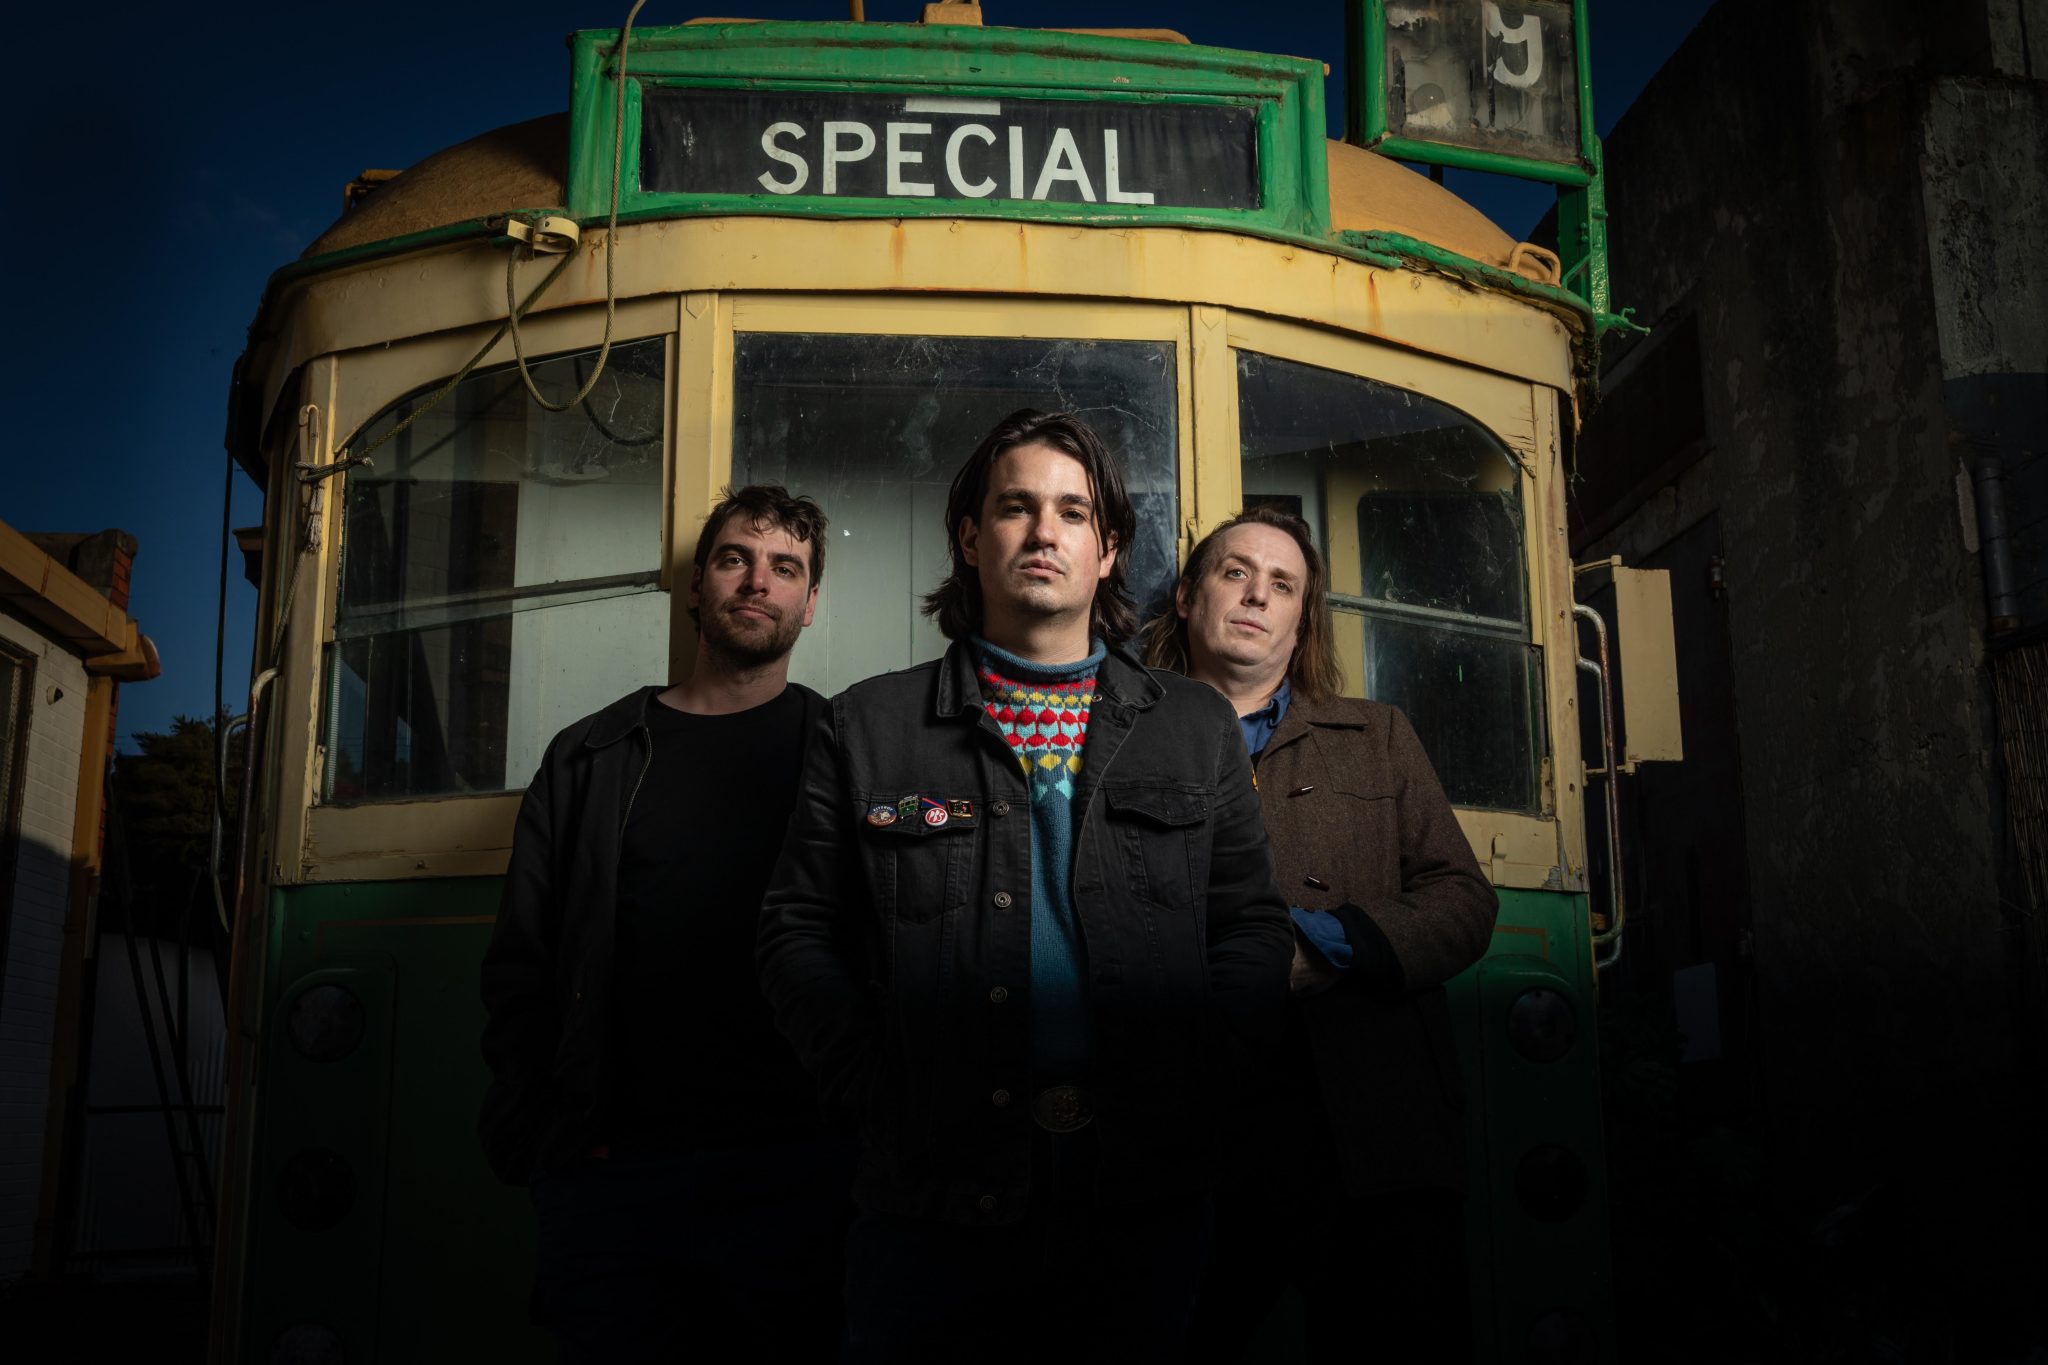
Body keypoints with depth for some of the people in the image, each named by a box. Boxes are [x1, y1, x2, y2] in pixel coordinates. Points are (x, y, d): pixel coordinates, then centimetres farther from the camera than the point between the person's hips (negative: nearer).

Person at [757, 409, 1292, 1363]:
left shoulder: (1198, 729, 11)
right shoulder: (868, 728, 7)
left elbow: (1254, 931, 9)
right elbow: (799, 934, 6)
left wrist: (1169, 1090, -5)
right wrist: (888, 1097, -6)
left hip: (1145, 1191, 2)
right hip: (933, 1196, -1)